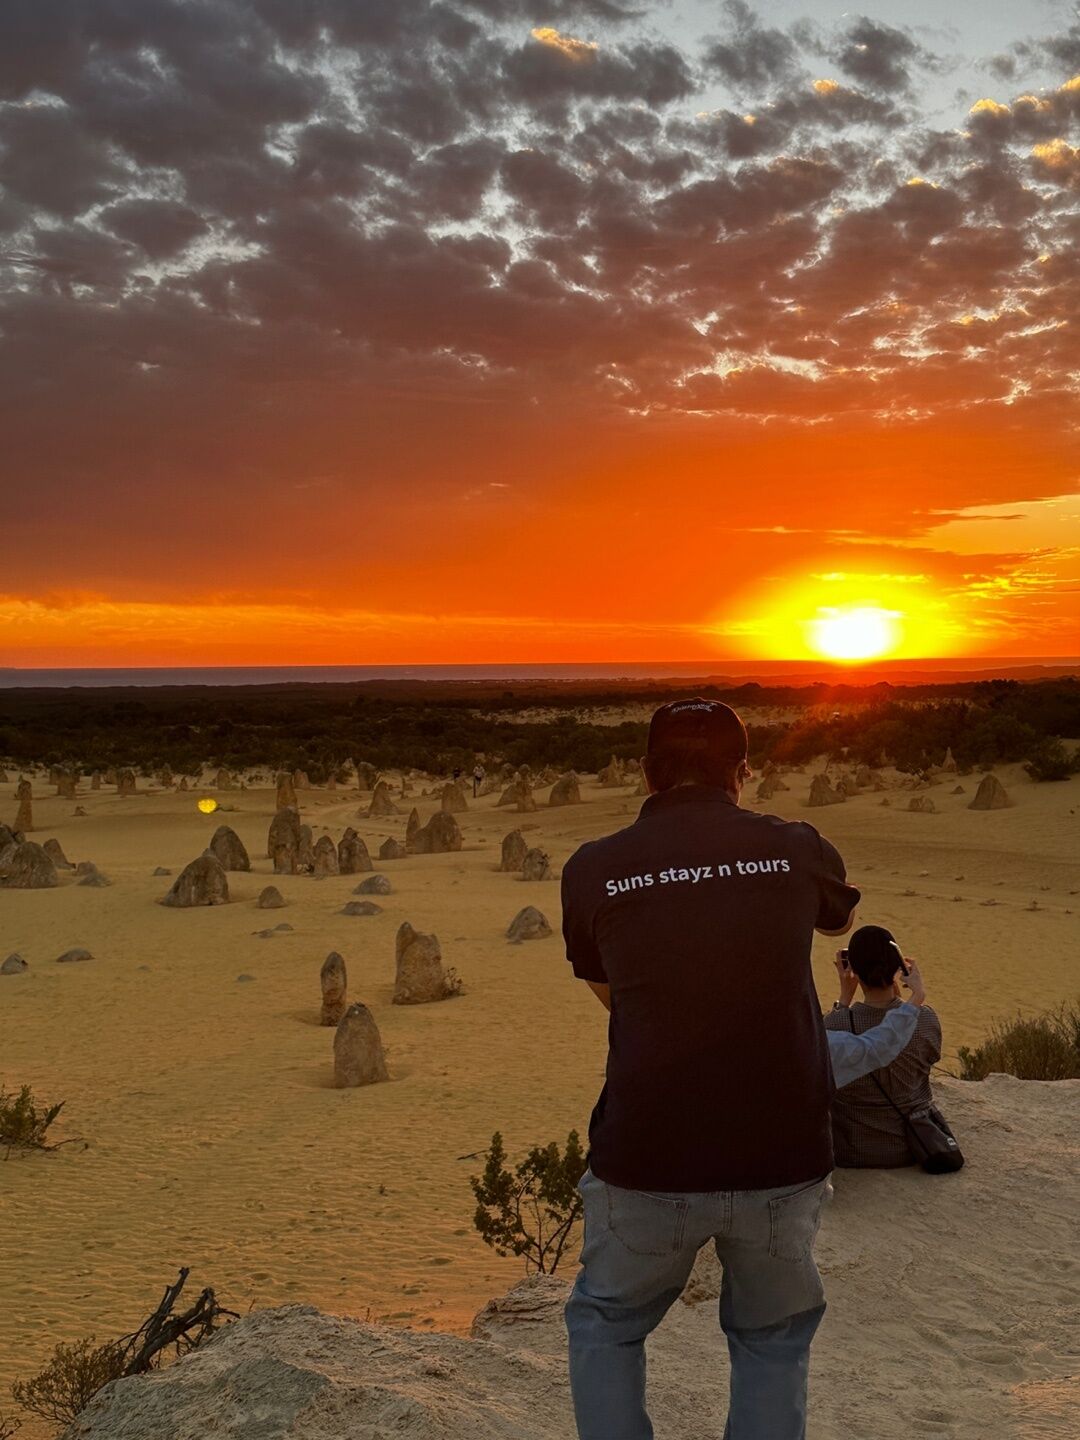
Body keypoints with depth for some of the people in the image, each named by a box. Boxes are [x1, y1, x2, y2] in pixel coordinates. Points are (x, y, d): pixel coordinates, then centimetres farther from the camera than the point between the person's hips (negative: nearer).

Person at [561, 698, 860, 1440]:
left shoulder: (593, 868, -4)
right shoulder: (795, 846, -2)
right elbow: (841, 916, 23)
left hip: (647, 1163, -1)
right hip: (784, 1159, 1)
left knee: (605, 1325, 25)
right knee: (775, 1339, 24)